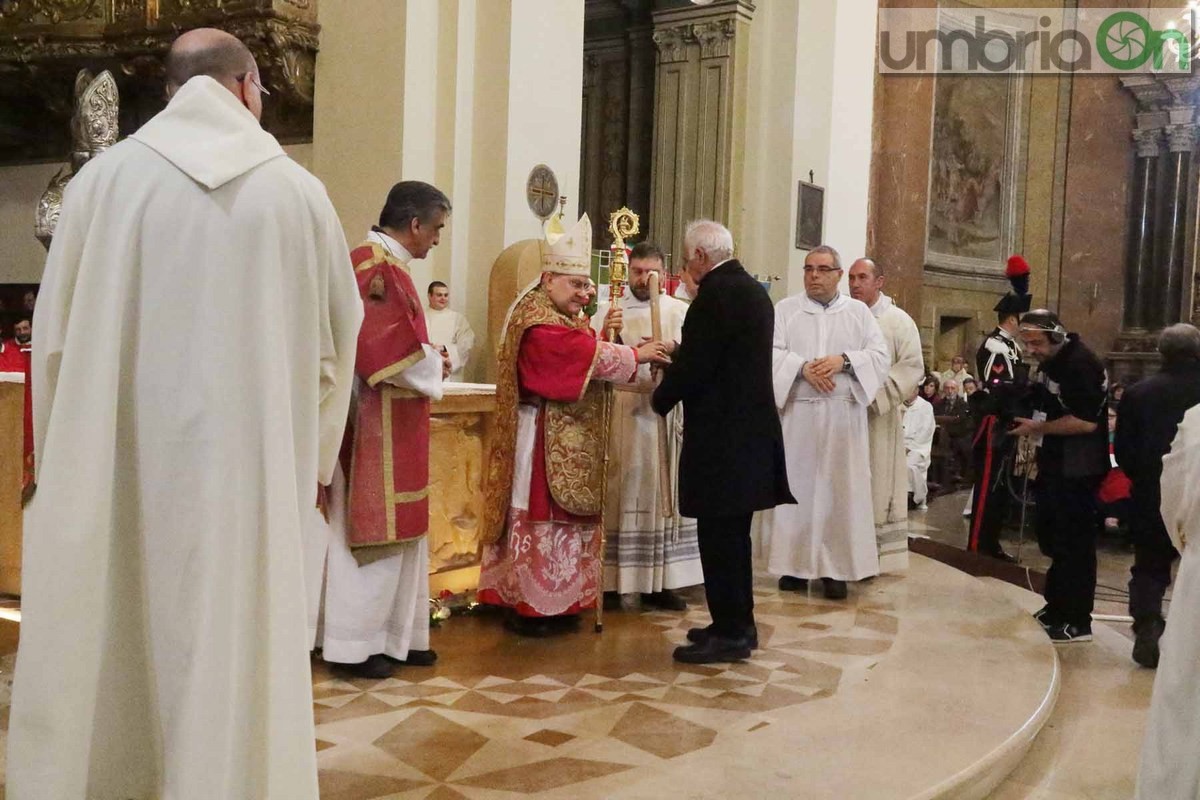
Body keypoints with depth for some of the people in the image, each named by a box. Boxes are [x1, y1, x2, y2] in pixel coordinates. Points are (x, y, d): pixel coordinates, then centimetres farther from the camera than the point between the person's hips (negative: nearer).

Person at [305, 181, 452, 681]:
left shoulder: (385, 265, 14)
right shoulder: (375, 267, -18)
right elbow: (383, 349, -25)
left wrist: (428, 359, 6)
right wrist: (433, 367, -9)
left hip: (394, 425, 11)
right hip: (375, 424, -11)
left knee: (397, 530, 14)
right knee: (372, 532, -3)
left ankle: (392, 634, 22)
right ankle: (353, 642, 8)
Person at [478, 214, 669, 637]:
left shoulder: (568, 316, 16)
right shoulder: (537, 321, -16)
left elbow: (584, 357, 13)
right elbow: (589, 356, -24)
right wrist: (637, 354, -16)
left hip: (570, 439, 10)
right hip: (542, 439, -10)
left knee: (565, 516, 12)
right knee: (539, 516, -4)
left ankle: (558, 601, 19)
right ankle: (529, 607, 3)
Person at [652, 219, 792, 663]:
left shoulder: (716, 293, -15)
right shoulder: (753, 289, 14)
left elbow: (693, 365, -18)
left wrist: (661, 398, -2)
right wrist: (675, 354, 17)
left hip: (721, 434, -10)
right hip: (749, 430, 10)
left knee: (719, 536, -3)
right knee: (732, 534, 17)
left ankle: (730, 634, 3)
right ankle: (738, 624, 26)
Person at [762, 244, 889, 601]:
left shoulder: (859, 312, 10)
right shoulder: (785, 309, 7)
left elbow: (880, 357, 2)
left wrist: (843, 360, -14)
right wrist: (802, 366, -18)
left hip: (843, 415, 1)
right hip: (797, 414, 0)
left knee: (839, 488, 1)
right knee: (795, 486, 2)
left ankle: (835, 567, 7)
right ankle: (795, 562, 10)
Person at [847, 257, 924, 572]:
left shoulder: (898, 320, 0)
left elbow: (912, 367, -7)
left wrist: (874, 394, -17)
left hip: (878, 418, -3)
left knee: (877, 485, 0)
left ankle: (877, 554, 6)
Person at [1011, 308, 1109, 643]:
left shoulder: (1080, 364, -20)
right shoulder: (1049, 361, 9)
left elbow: (1086, 422, -26)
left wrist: (1037, 428, -19)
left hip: (1077, 472, -10)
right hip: (1053, 465, 10)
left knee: (1074, 544, -2)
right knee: (1051, 535, 18)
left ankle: (1077, 622, 7)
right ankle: (1056, 606, 31)